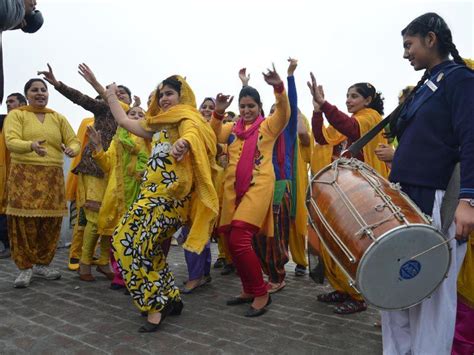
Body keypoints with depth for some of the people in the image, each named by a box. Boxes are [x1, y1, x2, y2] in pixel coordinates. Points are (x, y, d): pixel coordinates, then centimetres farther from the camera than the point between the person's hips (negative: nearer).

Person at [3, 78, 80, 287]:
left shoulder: (58, 118, 15)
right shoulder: (16, 115, 5)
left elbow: (74, 141, 7)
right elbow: (11, 141, -11)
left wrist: (72, 149, -18)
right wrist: (31, 145, -33)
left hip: (53, 177, 3)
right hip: (24, 176, -3)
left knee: (51, 223, 2)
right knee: (24, 222, -7)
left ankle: (42, 264, 19)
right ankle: (25, 268, 8)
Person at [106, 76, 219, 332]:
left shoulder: (187, 118, -2)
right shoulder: (159, 124, 25)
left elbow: (192, 134, -28)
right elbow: (124, 121, 32)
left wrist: (183, 143, -51)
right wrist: (110, 96, 41)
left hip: (169, 194, -9)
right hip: (154, 193, 9)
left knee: (129, 243, -14)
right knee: (146, 247, 9)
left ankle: (156, 303, -5)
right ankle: (169, 299, 18)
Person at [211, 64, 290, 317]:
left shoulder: (268, 126, 5)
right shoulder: (232, 128, 17)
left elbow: (284, 112, -13)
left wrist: (279, 88, -30)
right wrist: (218, 112, -11)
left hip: (258, 187, -6)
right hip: (232, 188, 6)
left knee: (239, 240, -16)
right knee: (233, 241, 7)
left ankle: (261, 293, -1)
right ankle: (248, 290, 24)